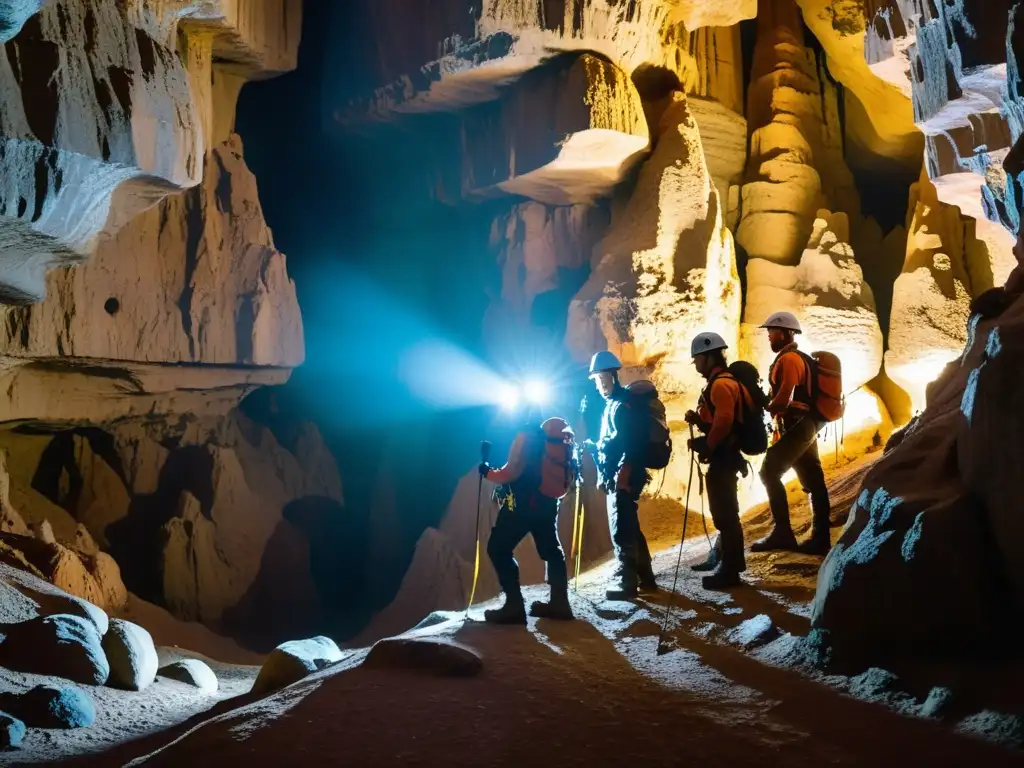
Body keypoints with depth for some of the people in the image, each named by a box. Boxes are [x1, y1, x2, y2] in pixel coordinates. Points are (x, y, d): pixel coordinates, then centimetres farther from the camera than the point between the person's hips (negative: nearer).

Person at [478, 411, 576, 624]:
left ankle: (514, 605, -9)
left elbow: (513, 471, -15)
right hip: (548, 505, 7)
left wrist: (488, 473, 0)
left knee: (498, 550, -1)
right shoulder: (561, 439, 12)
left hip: (522, 504, -7)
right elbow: (566, 481, 13)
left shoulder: (528, 435, -8)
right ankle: (559, 602, 21)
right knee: (551, 550, 21)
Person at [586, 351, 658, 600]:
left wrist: (622, 474, -25)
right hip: (615, 477, 10)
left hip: (623, 477, -10)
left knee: (622, 532, -6)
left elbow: (632, 442, -22)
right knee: (630, 530, 14)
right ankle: (645, 579, 21)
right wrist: (604, 475, 19)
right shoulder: (611, 403, 17)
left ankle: (627, 584, -1)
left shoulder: (621, 404, -13)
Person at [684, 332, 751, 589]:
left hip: (722, 457, -11)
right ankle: (728, 561, 29)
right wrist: (697, 419, 5)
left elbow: (724, 422, -25)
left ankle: (730, 570, -1)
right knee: (724, 512, 18)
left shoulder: (721, 384, -16)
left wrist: (704, 446, -15)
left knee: (724, 514, -6)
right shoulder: (720, 382, 17)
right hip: (723, 456, 11)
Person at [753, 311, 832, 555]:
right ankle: (820, 538, 10)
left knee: (770, 472, -13)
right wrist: (772, 407, 10)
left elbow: (784, 397, -21)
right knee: (813, 481, 8)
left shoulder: (788, 359, -11)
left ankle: (782, 532, -14)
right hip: (806, 425, 11)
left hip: (797, 426, -10)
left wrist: (764, 409, -6)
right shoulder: (798, 358, 21)